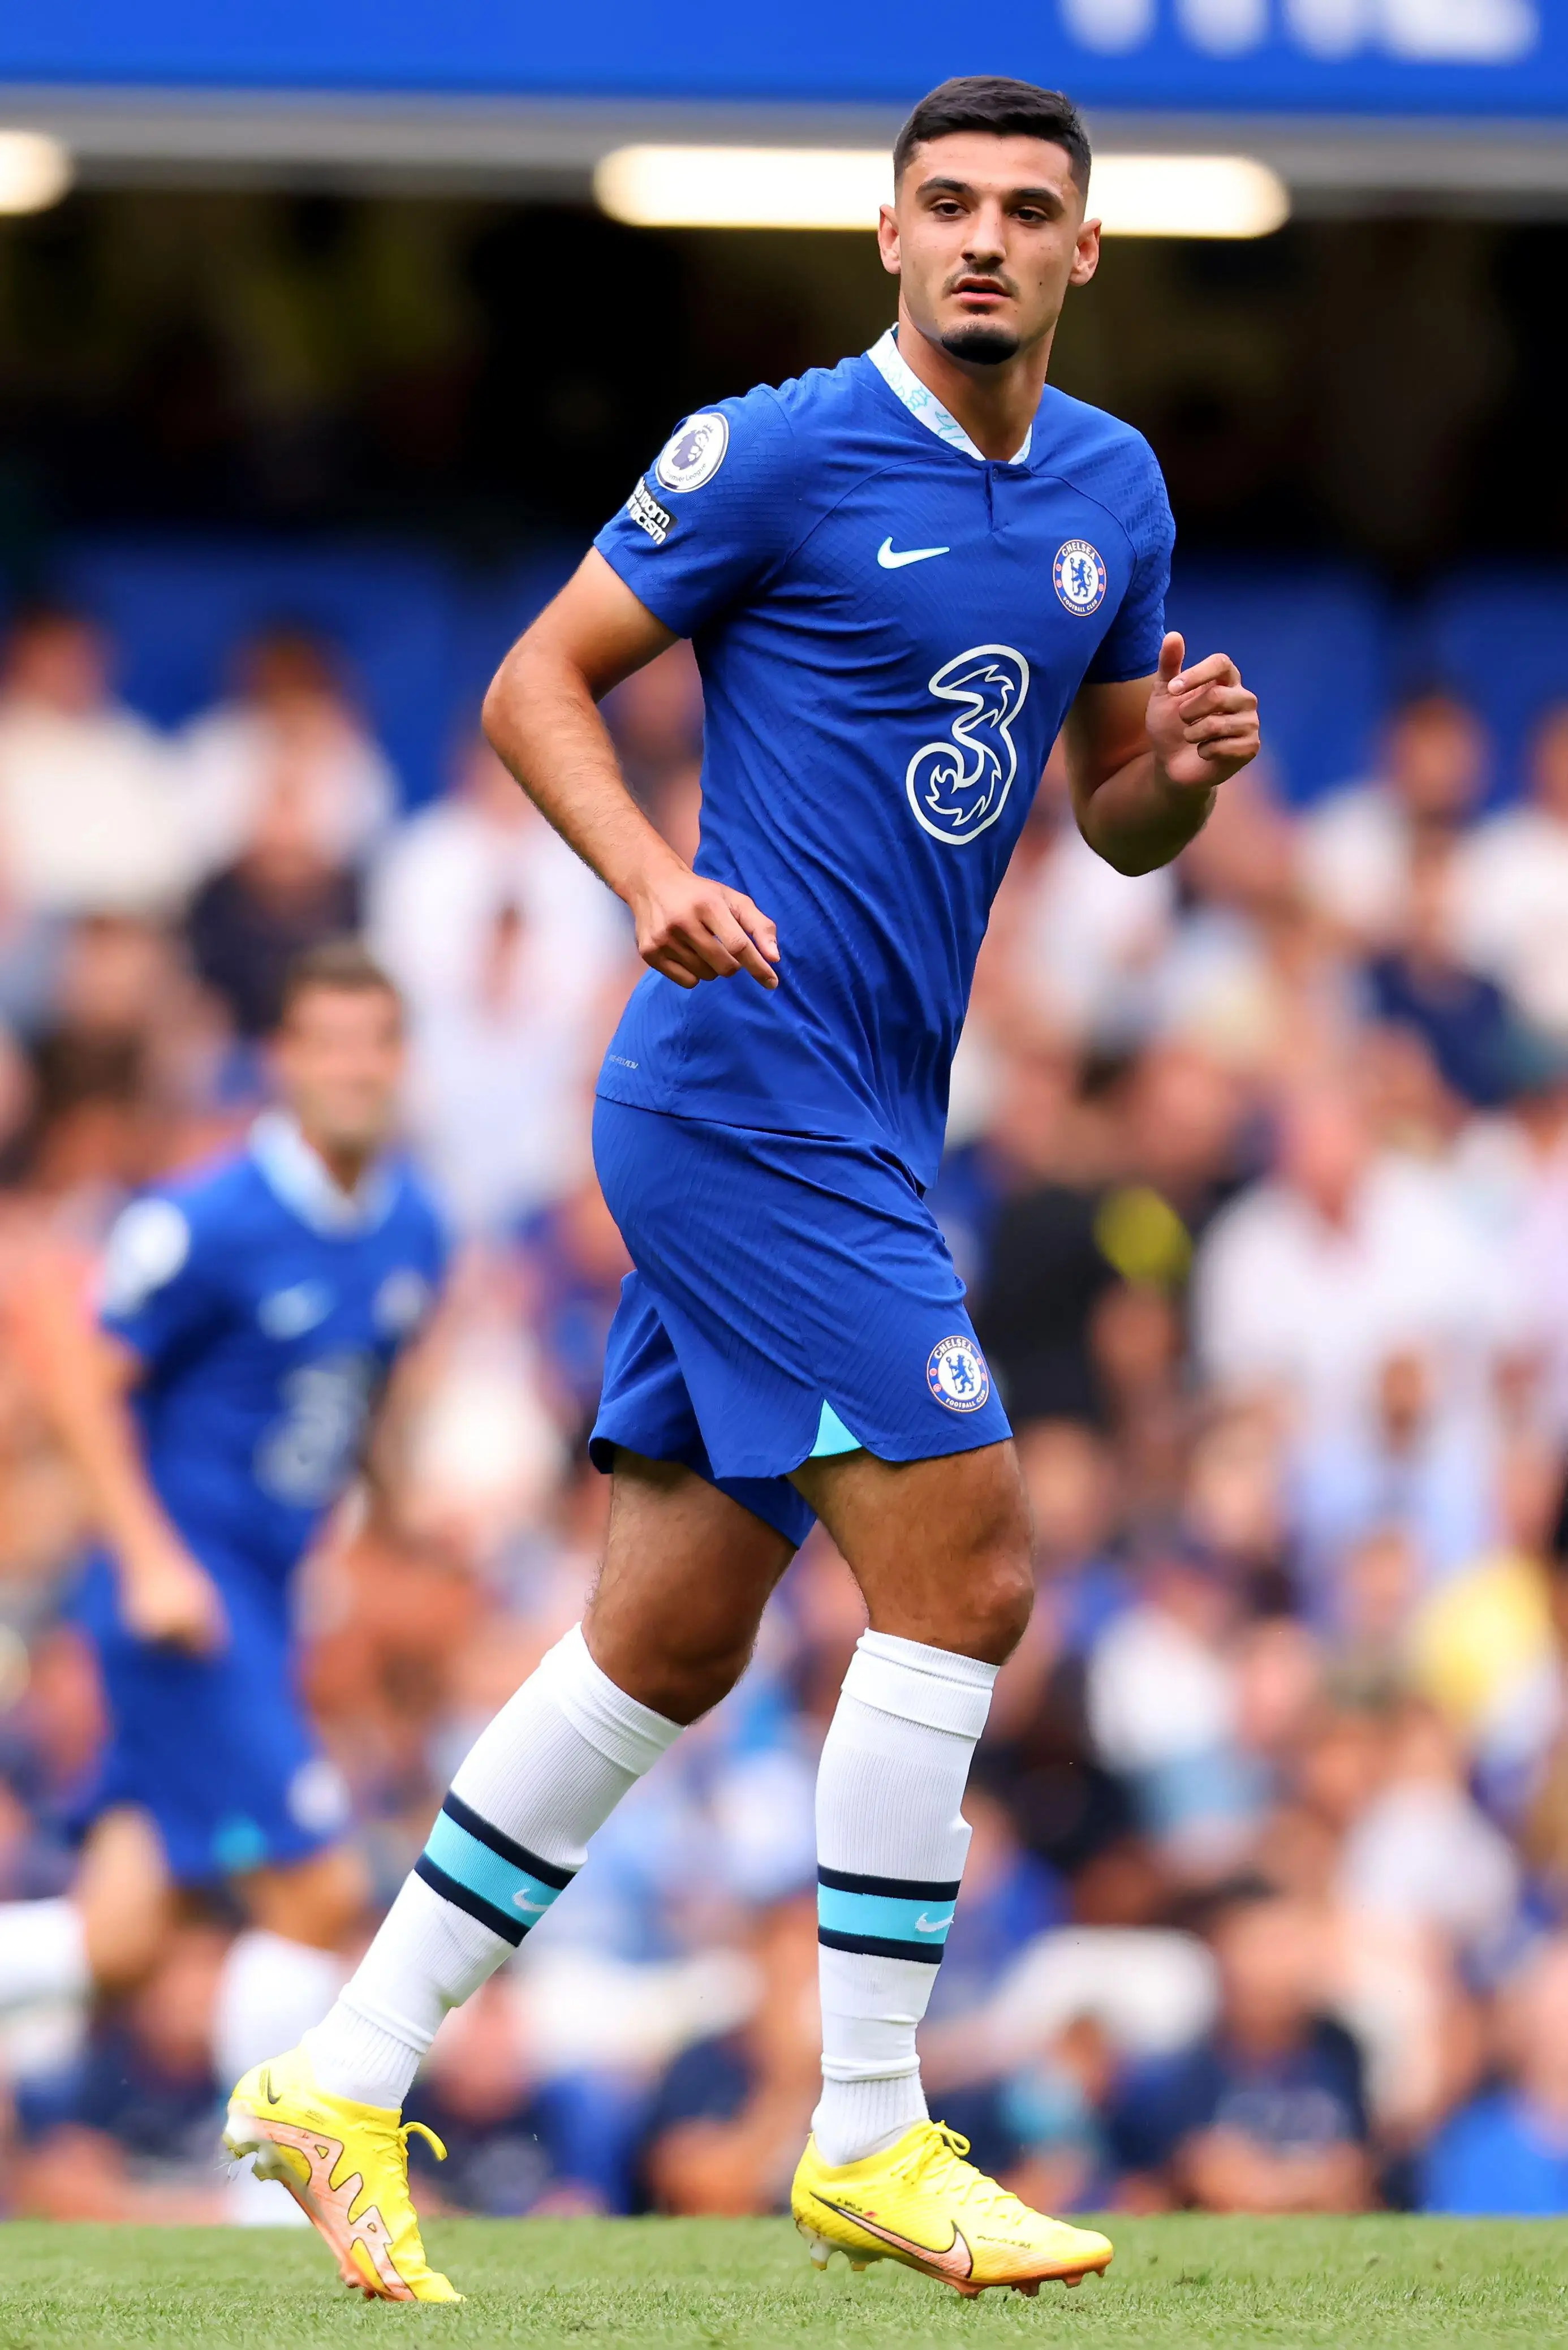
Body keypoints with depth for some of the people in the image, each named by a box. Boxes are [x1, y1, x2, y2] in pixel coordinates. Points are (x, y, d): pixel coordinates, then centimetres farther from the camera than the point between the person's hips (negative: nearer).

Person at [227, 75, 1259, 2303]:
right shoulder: (781, 450, -8)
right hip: (756, 1094, -8)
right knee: (961, 1569, -13)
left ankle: (345, 2079, 17)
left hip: (858, 1133, 8)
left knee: (669, 1645, 10)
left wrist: (1182, 762, -2)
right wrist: (660, 881, -22)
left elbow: (1112, 817, 21)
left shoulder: (1113, 490, 13)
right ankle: (868, 2141, -5)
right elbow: (539, 681, -6)